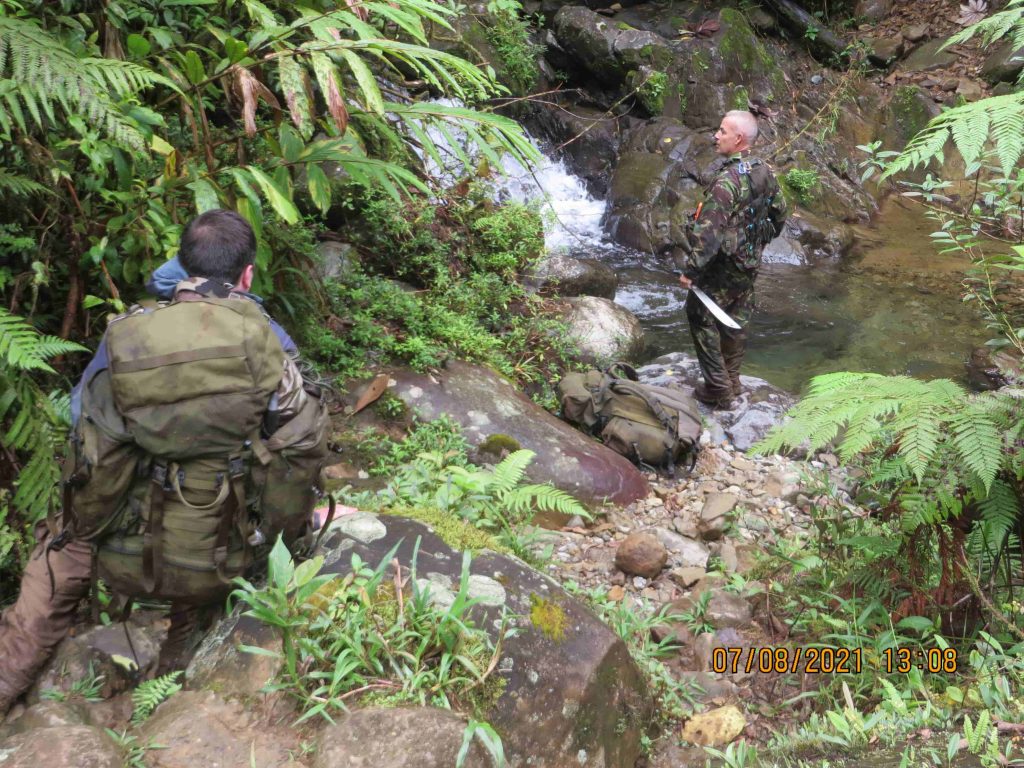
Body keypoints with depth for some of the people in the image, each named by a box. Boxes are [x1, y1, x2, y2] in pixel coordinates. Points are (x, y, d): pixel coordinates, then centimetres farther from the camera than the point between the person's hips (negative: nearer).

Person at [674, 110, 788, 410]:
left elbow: (708, 230, -28)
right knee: (735, 322, 19)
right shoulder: (765, 173, 1)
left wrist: (690, 269, -22)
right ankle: (731, 381, 32)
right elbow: (780, 211, 15)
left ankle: (718, 390, 8)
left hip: (721, 267, -8)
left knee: (703, 320, 5)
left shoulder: (727, 180, -26)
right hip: (750, 266, 8)